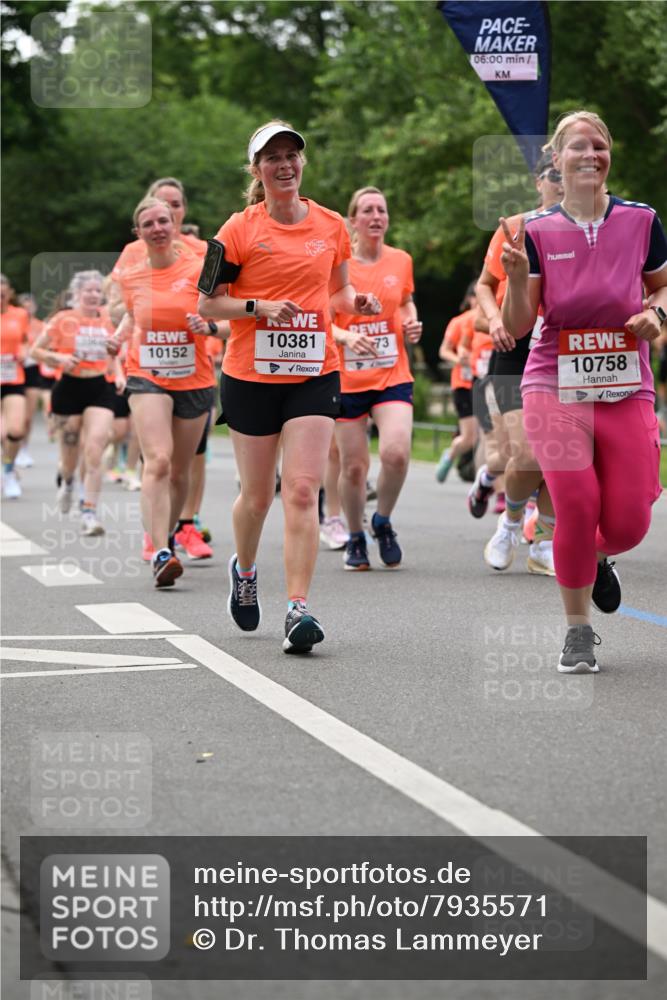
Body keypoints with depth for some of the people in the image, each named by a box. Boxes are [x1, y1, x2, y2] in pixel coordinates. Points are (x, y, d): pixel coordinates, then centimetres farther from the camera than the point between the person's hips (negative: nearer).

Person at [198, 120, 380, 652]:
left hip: (315, 374, 1)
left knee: (302, 491, -11)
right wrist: (260, 307, -17)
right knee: (257, 495, 9)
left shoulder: (331, 225, 6)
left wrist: (357, 301, -1)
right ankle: (244, 569, 40)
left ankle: (298, 610, -13)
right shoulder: (239, 230, -4)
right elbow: (208, 304, -1)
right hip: (251, 375, -1)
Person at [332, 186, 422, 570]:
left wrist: (412, 323, 2)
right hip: (347, 378, -1)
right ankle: (356, 539, 25)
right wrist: (347, 336, -22)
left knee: (397, 452, -19)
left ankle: (383, 522, 8)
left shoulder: (401, 260, 5)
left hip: (393, 375, 1)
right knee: (354, 466, 1)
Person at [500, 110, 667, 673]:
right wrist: (518, 277, -18)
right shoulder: (536, 232, 0)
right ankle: (578, 634, 7)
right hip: (555, 387, -1)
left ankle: (597, 560, 36)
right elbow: (517, 327, 0)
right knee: (577, 508, -12)